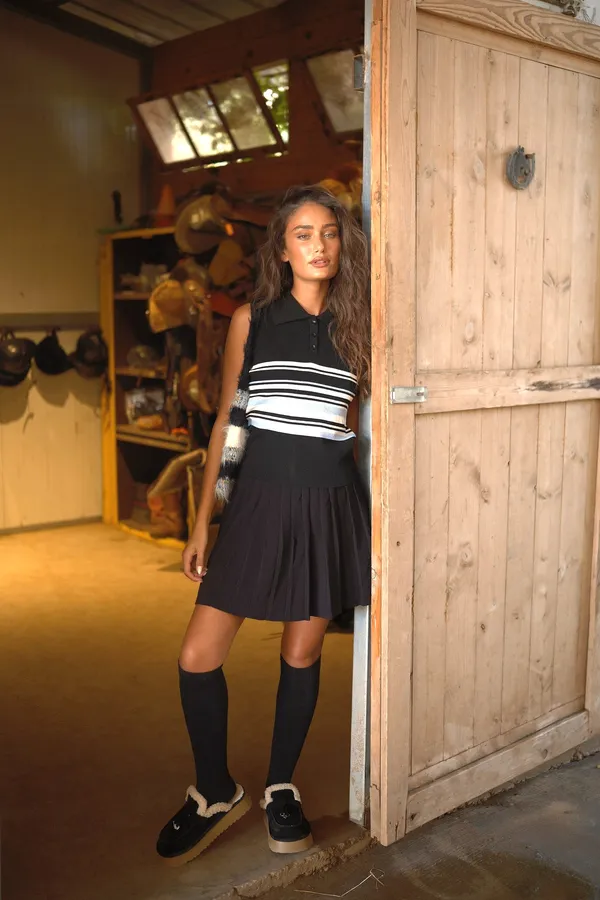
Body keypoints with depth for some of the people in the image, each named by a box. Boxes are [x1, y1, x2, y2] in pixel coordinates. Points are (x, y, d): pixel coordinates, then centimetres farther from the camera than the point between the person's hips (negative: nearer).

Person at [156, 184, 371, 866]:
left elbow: (370, 419, 14)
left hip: (330, 501, 1)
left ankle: (281, 789, 33)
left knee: (301, 655, 10)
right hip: (260, 496, 0)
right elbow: (227, 421, 6)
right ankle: (216, 793, 23)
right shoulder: (252, 319, 4)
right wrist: (202, 523, 4)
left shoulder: (358, 324, 6)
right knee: (198, 658, -2)